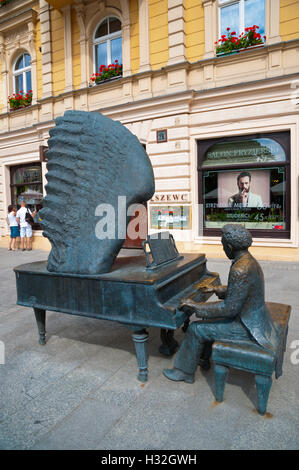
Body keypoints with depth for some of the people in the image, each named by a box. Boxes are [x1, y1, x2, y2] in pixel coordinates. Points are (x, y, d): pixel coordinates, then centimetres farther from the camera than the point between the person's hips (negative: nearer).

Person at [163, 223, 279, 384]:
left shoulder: (240, 270, -30)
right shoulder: (249, 261, 2)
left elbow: (230, 308, -27)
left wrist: (196, 306, -19)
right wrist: (218, 289, 22)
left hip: (247, 327, -10)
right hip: (255, 318, 10)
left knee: (196, 330, -3)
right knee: (208, 318, 22)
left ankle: (185, 371, 17)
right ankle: (203, 356, 37)